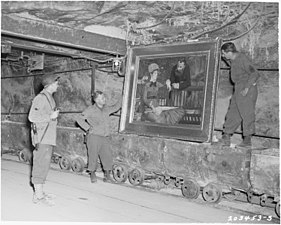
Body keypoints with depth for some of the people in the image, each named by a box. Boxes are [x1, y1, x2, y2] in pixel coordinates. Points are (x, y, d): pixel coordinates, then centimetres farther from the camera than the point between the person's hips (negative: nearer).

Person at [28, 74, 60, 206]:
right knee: (41, 164, -7)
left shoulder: (49, 98, 17)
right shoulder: (40, 98, -12)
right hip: (42, 137, -10)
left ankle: (39, 192, 20)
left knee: (44, 164, 12)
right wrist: (51, 116, -17)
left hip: (49, 138, 10)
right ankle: (38, 196, -2)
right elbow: (32, 117, -18)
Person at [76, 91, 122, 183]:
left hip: (104, 138, 5)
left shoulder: (106, 109, 13)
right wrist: (88, 128, -8)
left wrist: (121, 99, 24)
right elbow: (79, 119, -5)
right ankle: (92, 175, 17)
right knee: (93, 157, 0)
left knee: (108, 157, 0)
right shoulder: (91, 110, -4)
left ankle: (107, 176, 8)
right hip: (94, 137, -5)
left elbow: (115, 107, 31)